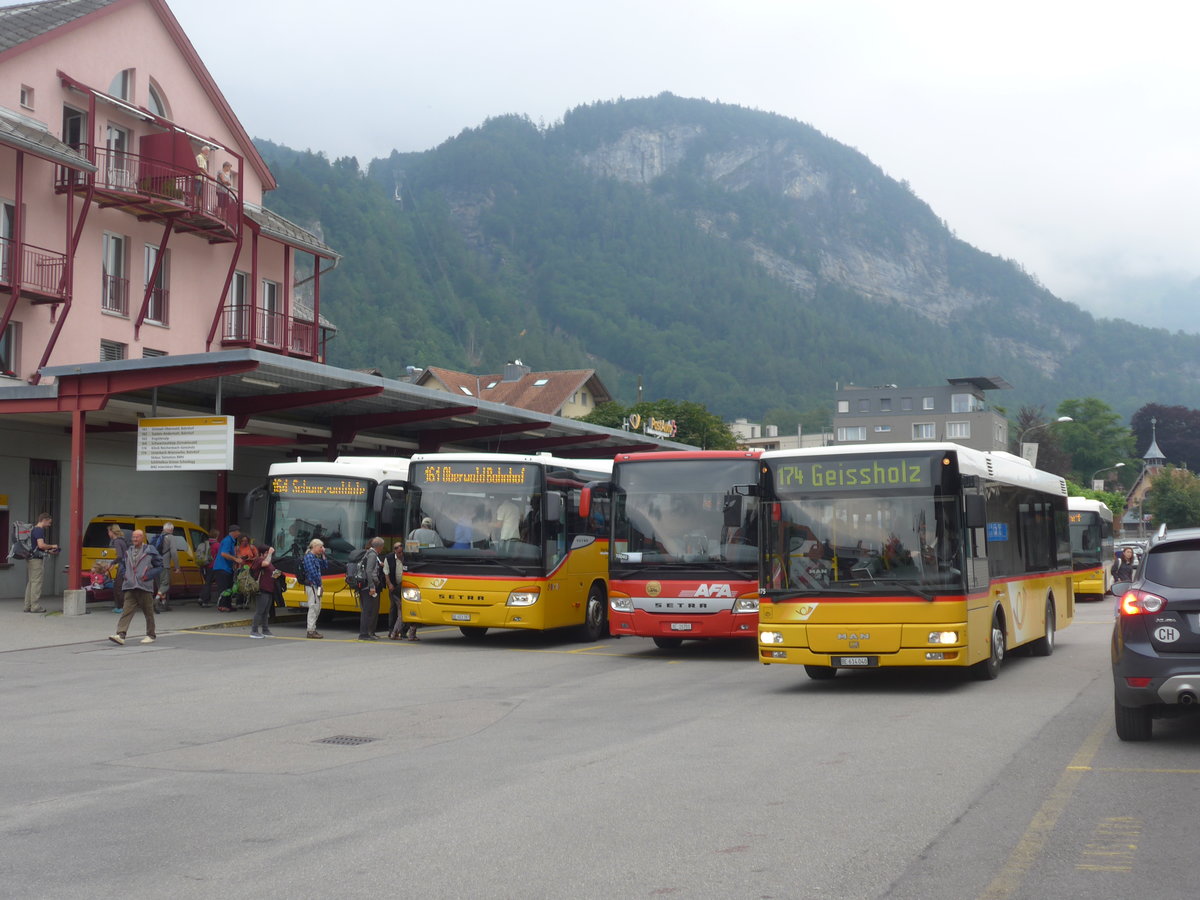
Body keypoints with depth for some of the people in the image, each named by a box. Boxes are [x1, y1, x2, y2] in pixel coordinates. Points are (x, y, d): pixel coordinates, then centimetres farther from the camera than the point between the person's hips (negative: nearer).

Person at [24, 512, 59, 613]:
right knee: (37, 582, -7)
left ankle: (28, 606, 14)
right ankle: (35, 606, -7)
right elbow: (41, 545, -24)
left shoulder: (33, 530, 19)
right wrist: (52, 546, -8)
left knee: (30, 582, 12)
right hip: (37, 559, -10)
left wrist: (49, 551, 21)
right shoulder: (39, 530, -12)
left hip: (30, 559, 10)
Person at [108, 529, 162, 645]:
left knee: (148, 612, 6)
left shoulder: (150, 551, -2)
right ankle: (121, 635, -16)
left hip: (145, 588, -3)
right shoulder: (128, 551, 12)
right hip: (130, 588, 3)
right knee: (127, 611, -8)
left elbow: (159, 566, 0)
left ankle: (150, 635, 18)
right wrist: (124, 574, 9)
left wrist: (149, 575, -11)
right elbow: (123, 564, 28)